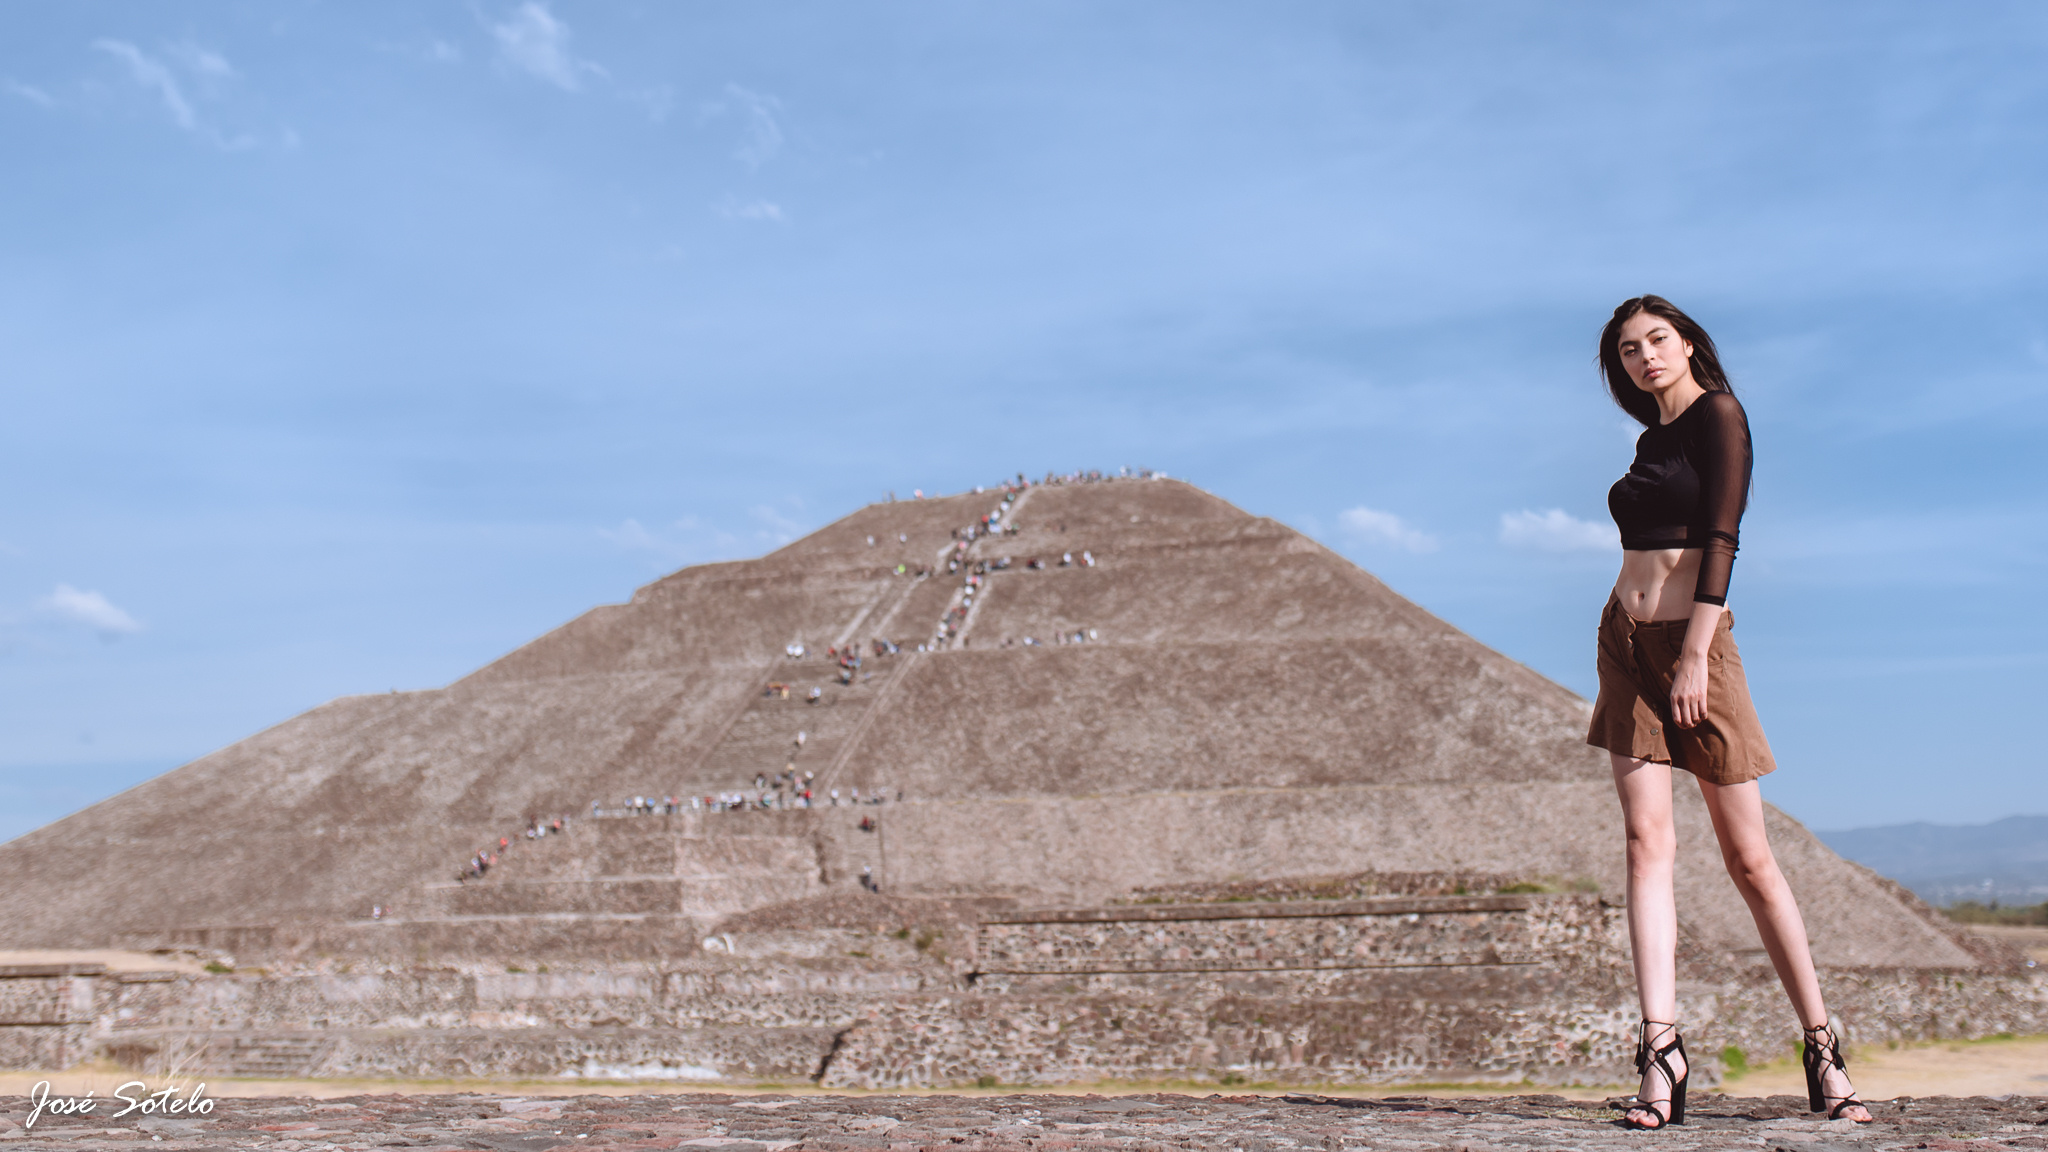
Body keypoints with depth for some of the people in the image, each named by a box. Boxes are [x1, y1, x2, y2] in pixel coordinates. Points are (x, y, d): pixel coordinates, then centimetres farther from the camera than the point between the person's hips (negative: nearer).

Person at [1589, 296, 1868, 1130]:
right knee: (1648, 843, -6)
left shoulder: (1717, 414, -5)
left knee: (1749, 859, -1)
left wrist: (1695, 655, -22)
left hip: (1694, 643, -6)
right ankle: (1661, 1052, -11)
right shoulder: (1652, 439, 17)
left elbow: (1720, 539, -14)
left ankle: (1824, 1055, 11)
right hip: (1625, 643, 6)